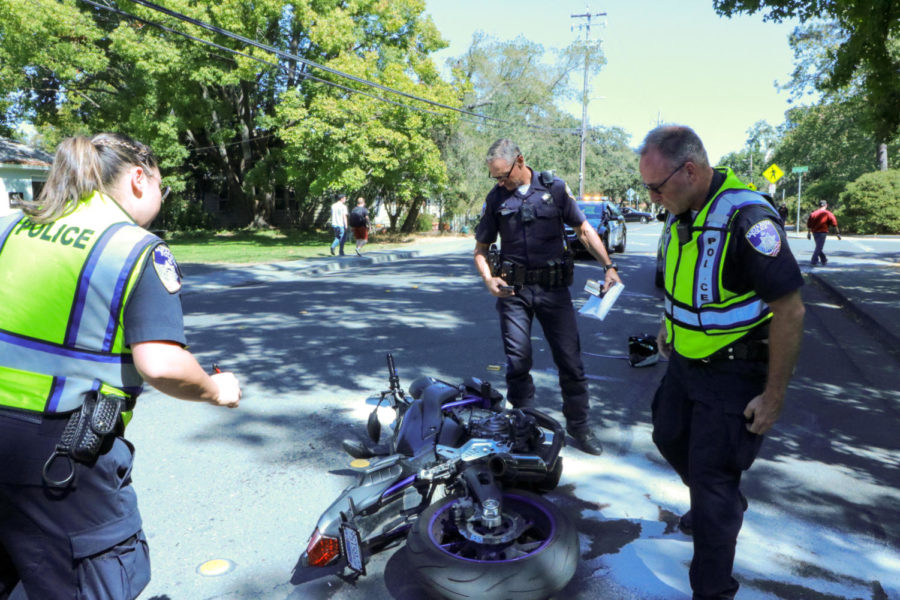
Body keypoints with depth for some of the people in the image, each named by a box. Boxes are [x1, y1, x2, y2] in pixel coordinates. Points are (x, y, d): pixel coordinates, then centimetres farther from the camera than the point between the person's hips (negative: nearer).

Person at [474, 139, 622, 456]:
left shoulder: (555, 188, 1)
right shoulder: (496, 198, 5)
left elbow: (584, 230, 6)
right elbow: (481, 248, 11)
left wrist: (609, 266, -4)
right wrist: (488, 278, -8)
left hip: (553, 287, -1)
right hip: (513, 289, 1)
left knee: (570, 358, 2)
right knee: (517, 362, 2)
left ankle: (578, 425, 19)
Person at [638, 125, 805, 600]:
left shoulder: (746, 218, -27)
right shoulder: (680, 213, -1)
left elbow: (790, 311, -25)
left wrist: (774, 395, -20)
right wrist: (670, 326, 20)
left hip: (733, 374, -8)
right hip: (685, 361, 9)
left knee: (712, 480, 1)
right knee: (669, 438, 24)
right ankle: (726, 504, 53)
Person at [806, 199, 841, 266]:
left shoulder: (813, 213, 8)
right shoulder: (828, 214, -2)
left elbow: (809, 224, 9)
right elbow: (834, 224, -5)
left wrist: (808, 233, 15)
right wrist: (838, 233, -2)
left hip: (814, 232, 4)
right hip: (822, 232, -4)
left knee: (819, 247, 18)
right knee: (819, 248, -3)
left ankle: (824, 260, 29)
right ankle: (813, 261, -9)